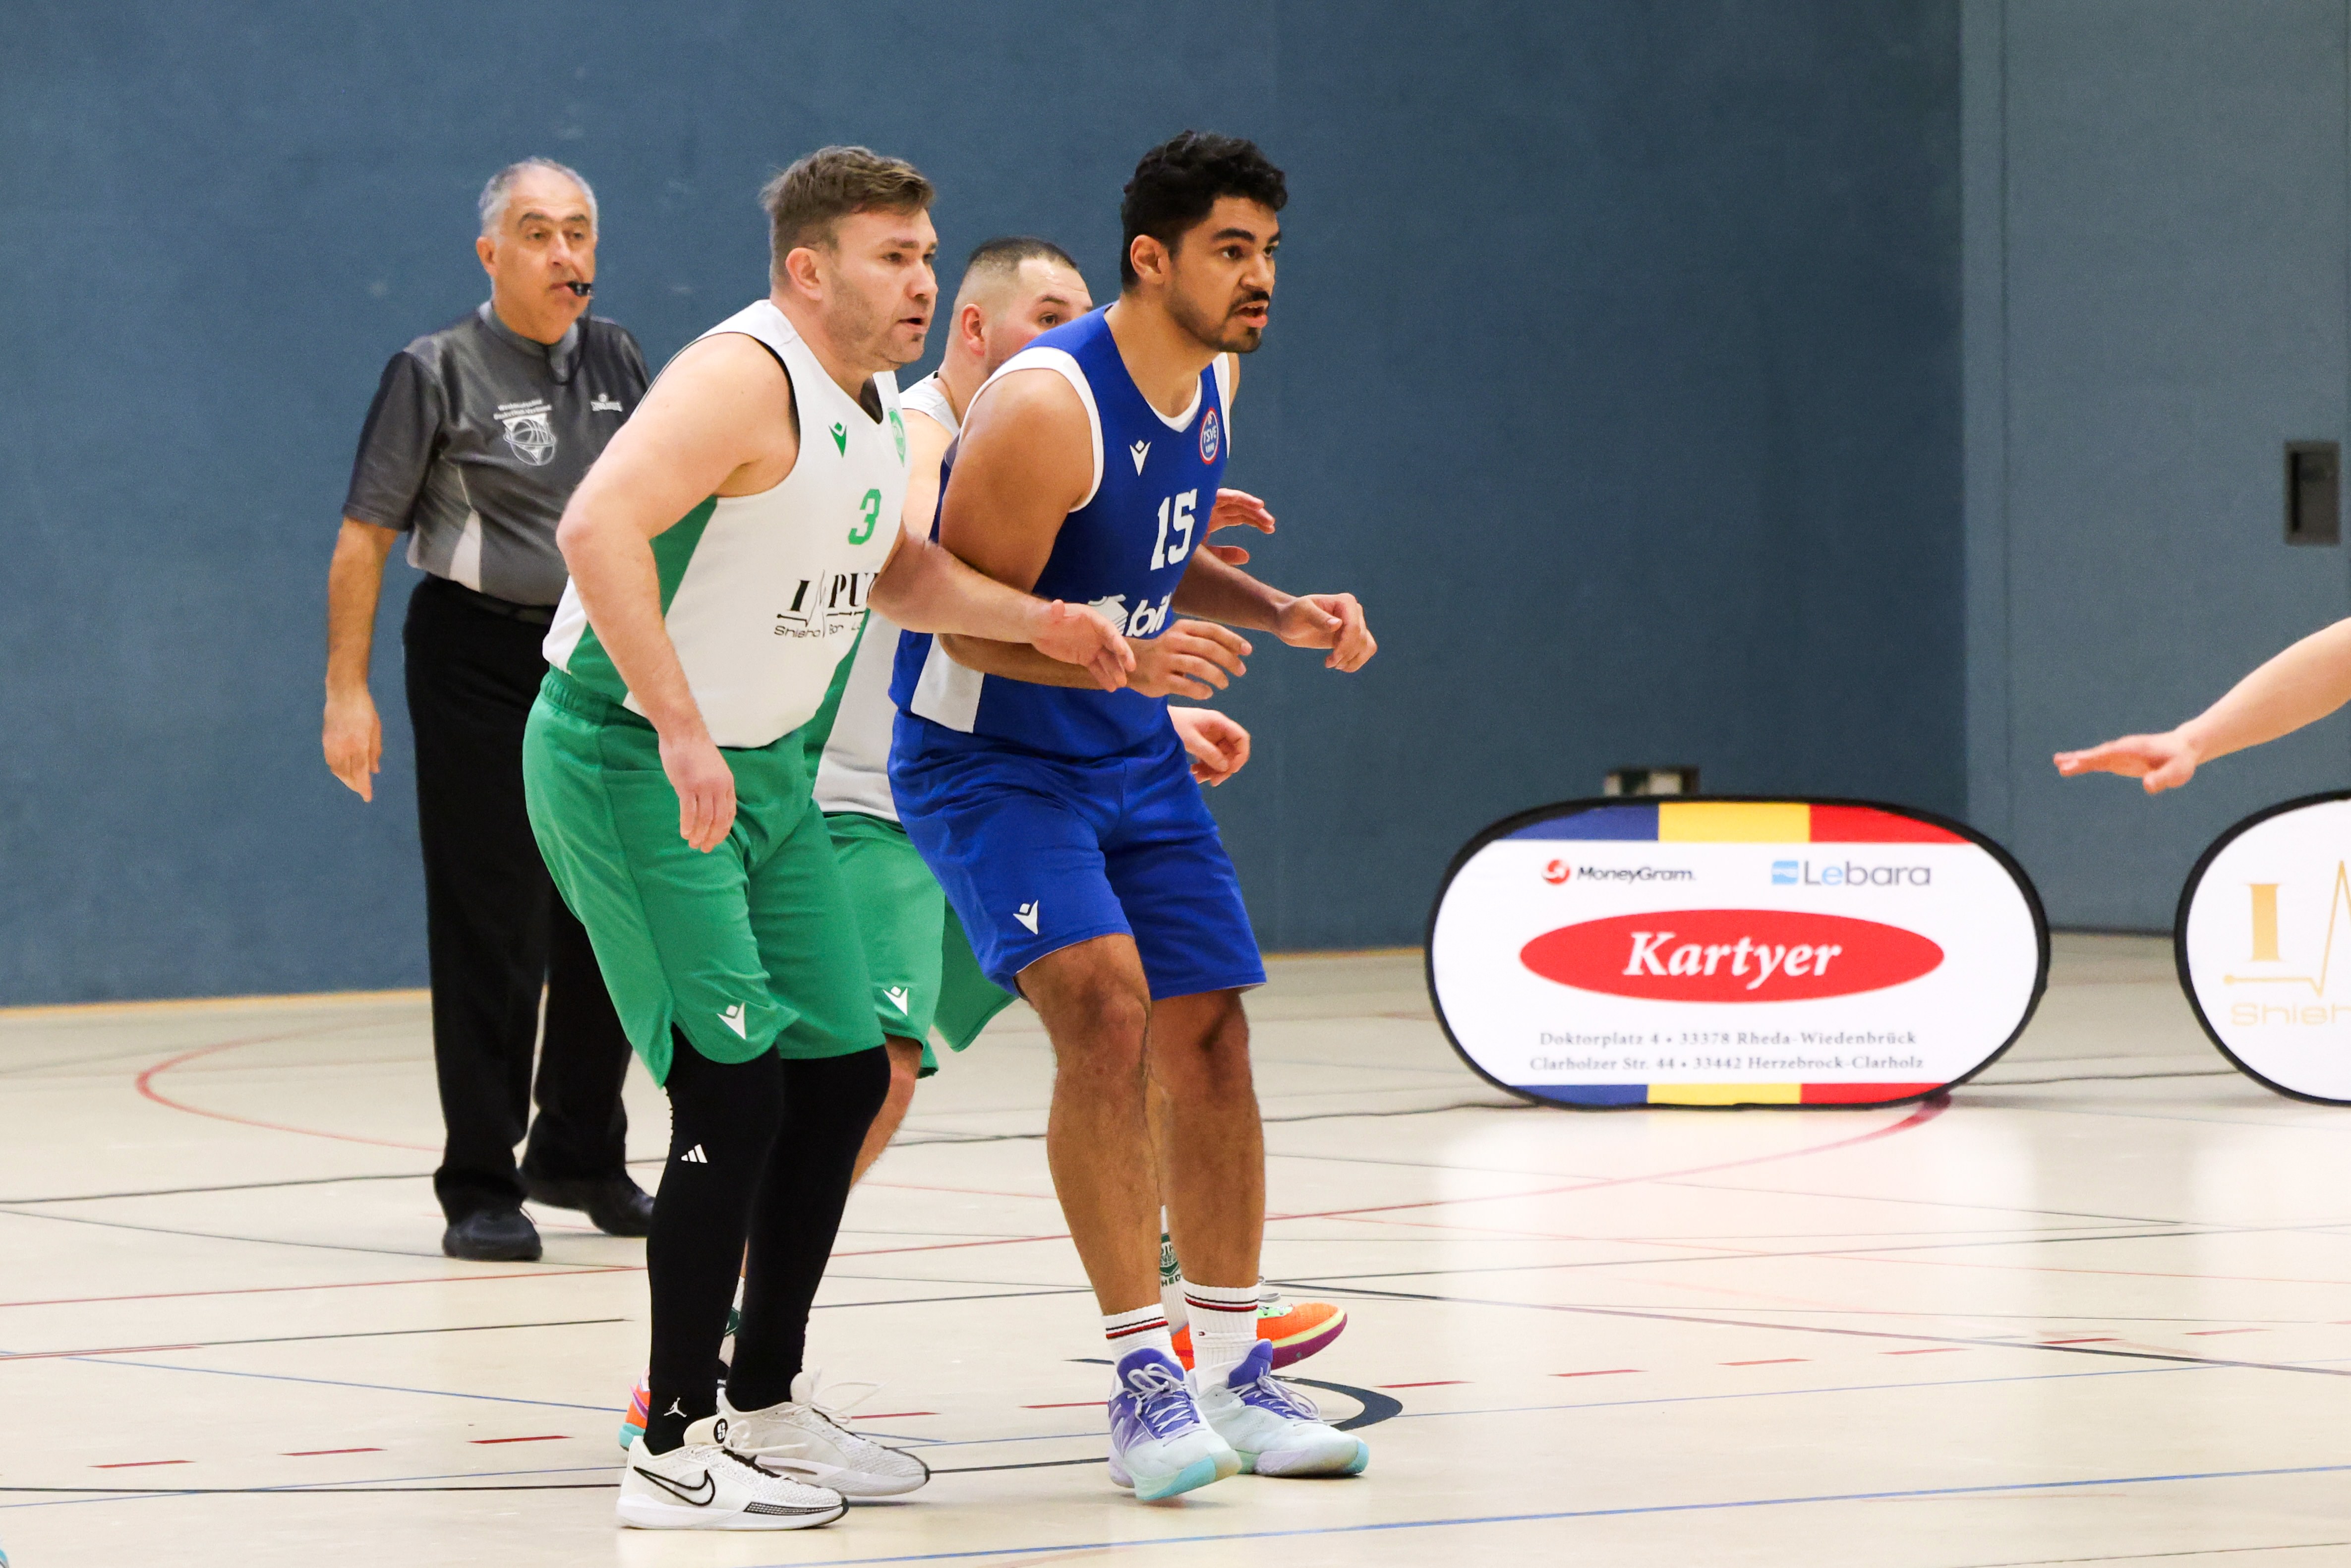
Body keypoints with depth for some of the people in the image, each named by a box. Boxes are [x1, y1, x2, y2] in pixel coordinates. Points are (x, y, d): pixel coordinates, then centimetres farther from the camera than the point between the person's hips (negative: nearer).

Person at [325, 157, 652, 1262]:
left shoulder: (616, 361, 8)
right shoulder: (438, 373, -7)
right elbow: (364, 539, -8)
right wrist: (345, 692, -13)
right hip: (478, 660, -5)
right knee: (491, 930, -5)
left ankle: (581, 1156, 26)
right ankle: (479, 1187, 2)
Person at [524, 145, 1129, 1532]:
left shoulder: (879, 406, 9)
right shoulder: (746, 377, -21)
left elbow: (893, 574, 26)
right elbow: (598, 528, -34)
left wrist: (1036, 622, 9)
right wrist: (681, 730, -37)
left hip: (760, 766, 10)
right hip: (626, 757, -10)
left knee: (844, 1072, 9)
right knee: (737, 1085, -15)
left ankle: (766, 1405, 21)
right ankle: (676, 1453, -9)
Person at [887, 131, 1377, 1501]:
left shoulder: (1212, 379, 2)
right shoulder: (1048, 407, -25)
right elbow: (973, 622, -22)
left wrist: (1281, 613, 2)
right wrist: (1130, 659, -36)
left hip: (1133, 757, 8)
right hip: (987, 757, -8)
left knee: (1209, 1033, 6)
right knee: (1105, 1005, -25)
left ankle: (1234, 1375, 18)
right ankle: (1144, 1375, -20)